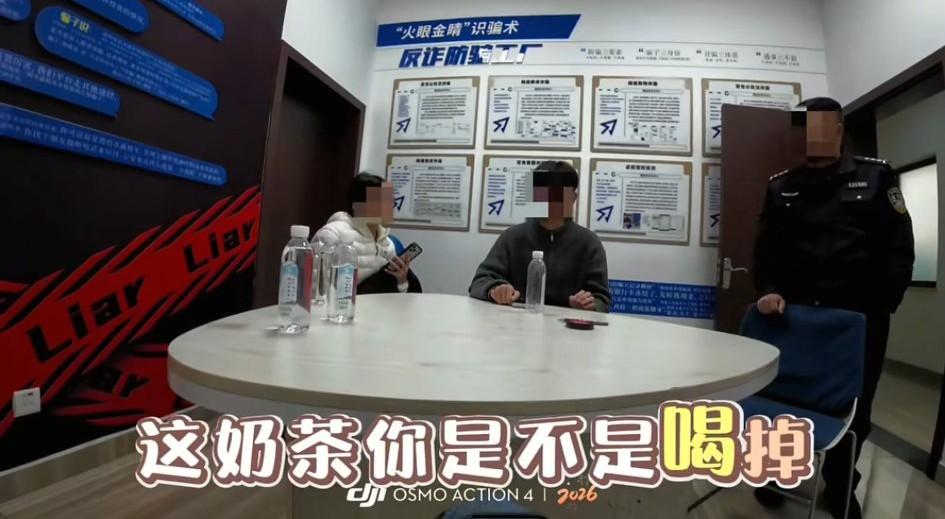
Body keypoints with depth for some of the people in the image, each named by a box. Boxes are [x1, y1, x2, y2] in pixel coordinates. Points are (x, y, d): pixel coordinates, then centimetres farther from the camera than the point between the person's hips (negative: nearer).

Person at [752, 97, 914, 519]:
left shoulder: (875, 177, 5)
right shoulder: (781, 186, 8)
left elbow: (899, 247, 1)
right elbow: (766, 247, 5)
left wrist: (883, 305, -7)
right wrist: (768, 290, -10)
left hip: (859, 318, 0)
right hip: (795, 314, 0)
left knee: (853, 408, 13)